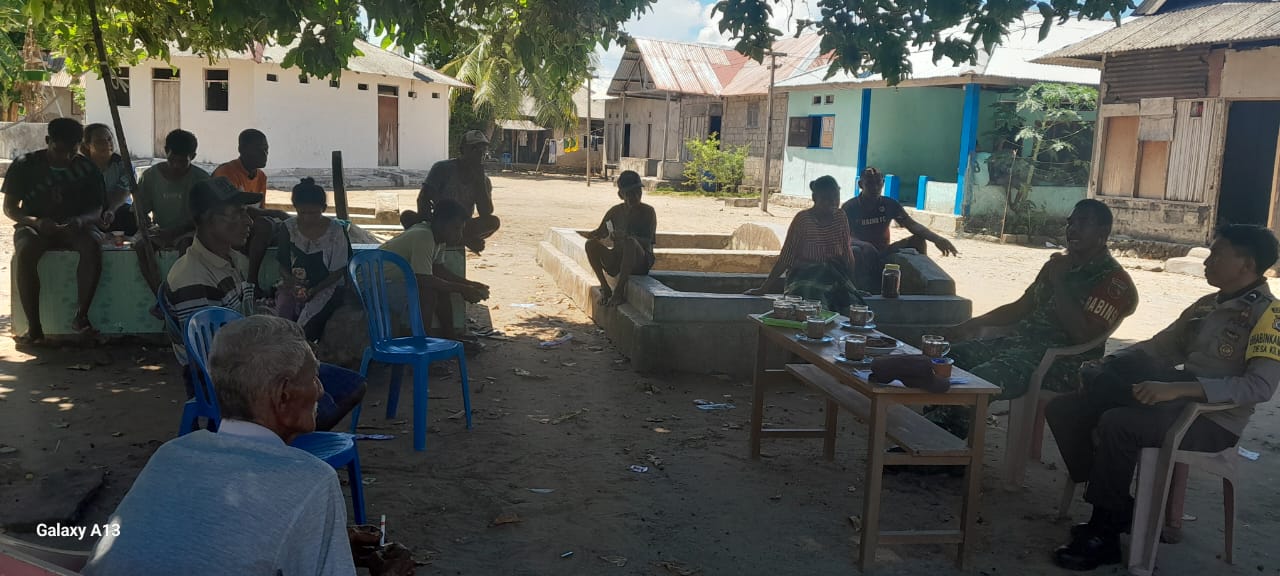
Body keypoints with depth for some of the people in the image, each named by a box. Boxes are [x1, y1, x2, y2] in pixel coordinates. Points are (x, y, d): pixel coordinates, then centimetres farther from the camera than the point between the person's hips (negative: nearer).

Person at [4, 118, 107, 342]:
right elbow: (10, 207, 1)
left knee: (93, 246, -34)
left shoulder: (87, 169, 4)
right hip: (34, 226, -1)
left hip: (74, 228, 1)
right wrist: (36, 222, -21)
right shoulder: (25, 165, 0)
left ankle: (81, 315, -28)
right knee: (25, 250, -36)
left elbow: (97, 210, 3)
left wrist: (81, 220, -22)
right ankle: (34, 325, -35)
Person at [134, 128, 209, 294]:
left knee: (187, 243, -36)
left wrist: (174, 231, -20)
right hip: (159, 231, 2)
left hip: (187, 231, -2)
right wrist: (147, 232, -18)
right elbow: (141, 212, 4)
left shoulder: (201, 178, -6)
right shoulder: (150, 176, -1)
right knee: (141, 245, -28)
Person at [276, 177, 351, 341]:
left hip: (326, 286, -3)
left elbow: (338, 271, -6)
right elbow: (283, 264, 6)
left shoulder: (336, 231, -8)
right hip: (295, 284, 3)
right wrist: (290, 281, -17)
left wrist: (314, 290, -20)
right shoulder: (288, 228, 1)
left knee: (310, 320, -31)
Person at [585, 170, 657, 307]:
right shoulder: (615, 212, 6)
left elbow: (649, 241, -15)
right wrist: (601, 233, -15)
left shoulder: (647, 211, -5)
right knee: (591, 244, -18)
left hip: (641, 263, -4)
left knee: (630, 242, -35)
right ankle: (605, 288, -15)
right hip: (616, 262, 4)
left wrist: (627, 236, -33)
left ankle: (620, 291, -29)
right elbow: (596, 234, 11)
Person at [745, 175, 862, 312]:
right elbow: (785, 257, -5)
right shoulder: (803, 219, -6)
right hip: (804, 275, -4)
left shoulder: (840, 218, 7)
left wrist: (852, 285, 12)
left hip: (833, 275, 4)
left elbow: (847, 254, 15)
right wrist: (764, 288, -8)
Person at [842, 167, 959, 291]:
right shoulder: (850, 207, -7)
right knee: (856, 251, -39)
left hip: (883, 254, 4)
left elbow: (912, 224, -11)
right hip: (863, 257, -4)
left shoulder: (889, 204, 1)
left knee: (918, 240, -15)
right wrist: (863, 245, -37)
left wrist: (936, 239, -30)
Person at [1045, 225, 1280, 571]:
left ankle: (1103, 533, -17)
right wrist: (1106, 363, 0)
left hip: (1213, 422, -8)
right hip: (1178, 404, 8)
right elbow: (1159, 347, 19)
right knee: (1065, 409, -5)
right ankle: (1112, 510, -3)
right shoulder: (1207, 305, 15)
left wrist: (1178, 388, -33)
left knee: (1119, 423, -33)